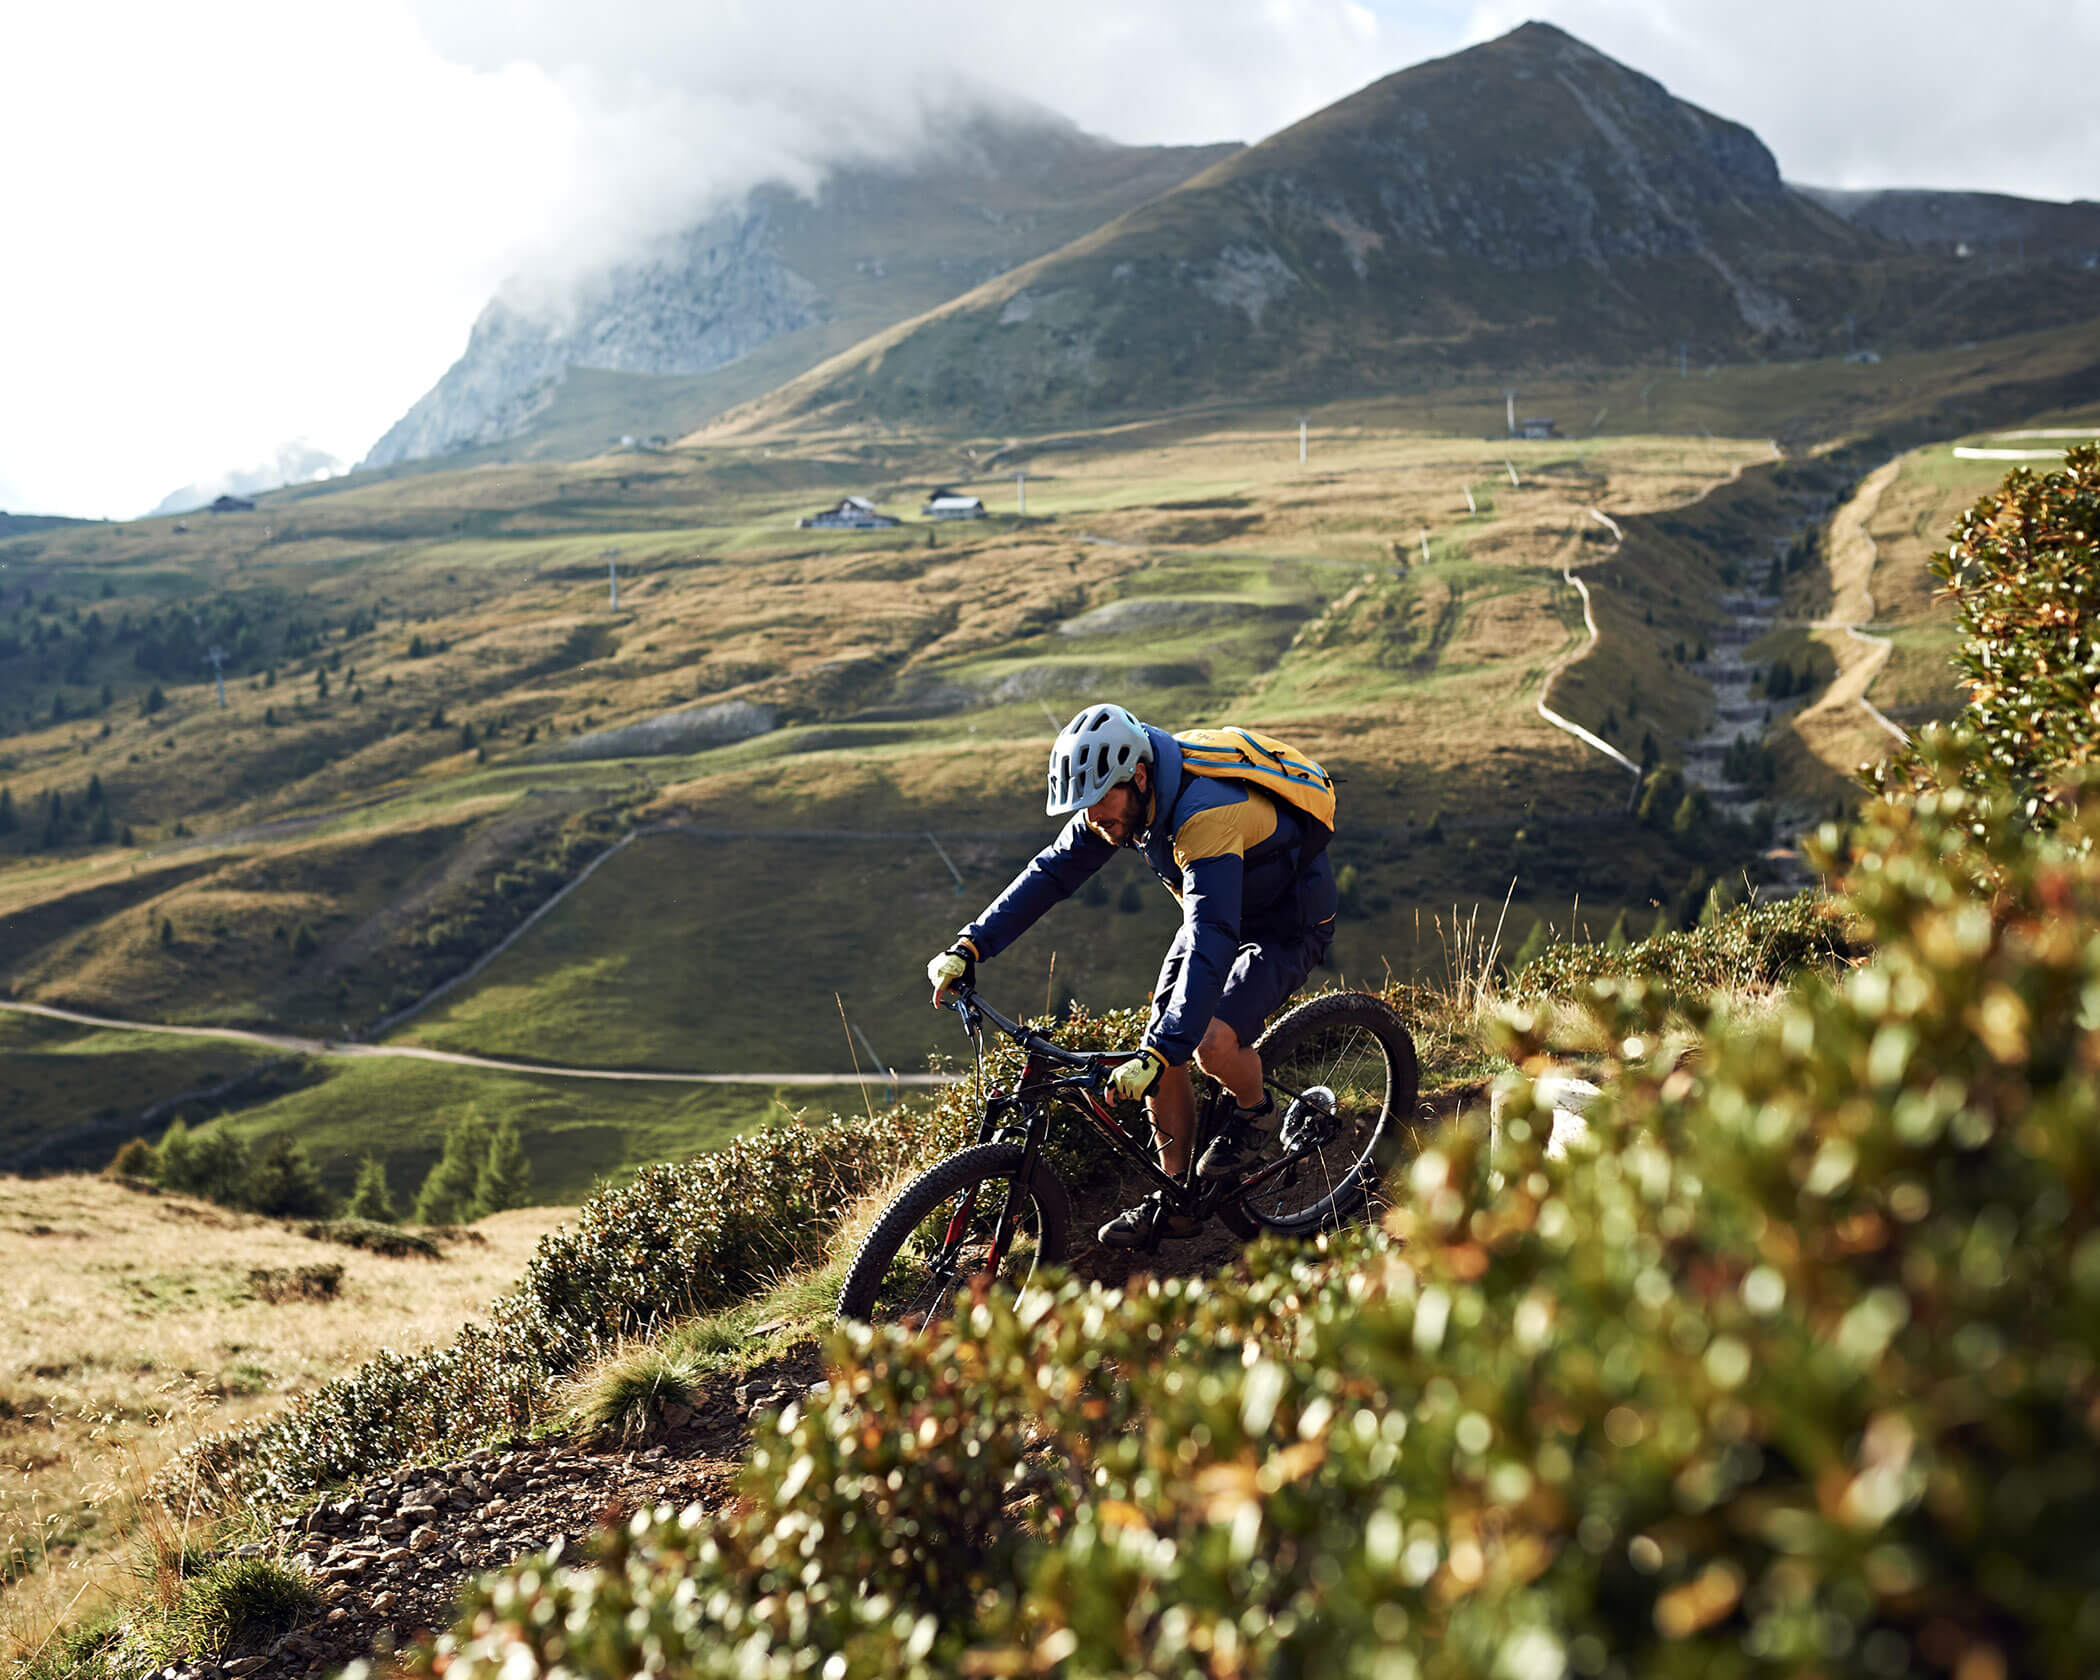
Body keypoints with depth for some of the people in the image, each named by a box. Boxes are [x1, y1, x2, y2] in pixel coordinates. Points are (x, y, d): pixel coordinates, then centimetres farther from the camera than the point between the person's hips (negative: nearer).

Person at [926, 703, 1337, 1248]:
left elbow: (1211, 945, -46)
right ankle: (1176, 1200, 10)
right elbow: (1051, 872, -7)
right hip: (1217, 910, 8)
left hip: (1288, 924, -7)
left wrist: (1159, 1054, -52)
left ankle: (1252, 1107, 5)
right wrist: (969, 947, -18)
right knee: (1162, 1048, -4)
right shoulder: (1117, 803, -14)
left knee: (1213, 1044, -28)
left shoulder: (1206, 815, -39)